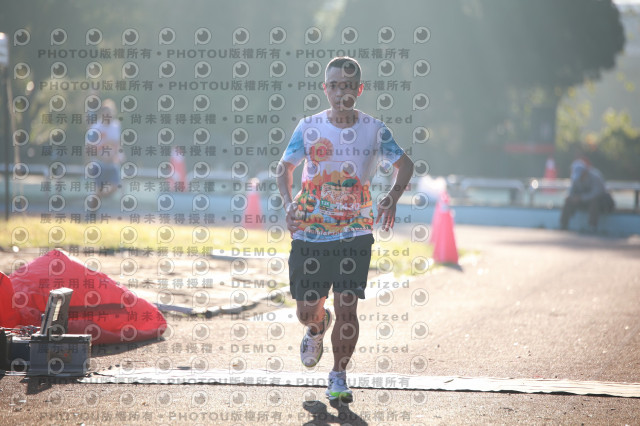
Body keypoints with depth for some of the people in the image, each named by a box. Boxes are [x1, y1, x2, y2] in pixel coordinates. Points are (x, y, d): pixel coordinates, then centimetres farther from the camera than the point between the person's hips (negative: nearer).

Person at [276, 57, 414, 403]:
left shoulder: (374, 130, -2)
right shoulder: (308, 127, -1)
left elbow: (405, 164, 7)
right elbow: (285, 167, 9)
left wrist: (393, 197, -12)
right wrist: (288, 202, -10)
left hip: (355, 234, -1)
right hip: (309, 233, 1)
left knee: (346, 307, -11)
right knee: (306, 310, 5)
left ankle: (338, 377, 6)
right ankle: (317, 328, 43)